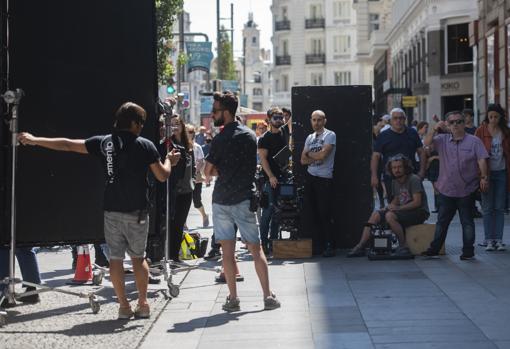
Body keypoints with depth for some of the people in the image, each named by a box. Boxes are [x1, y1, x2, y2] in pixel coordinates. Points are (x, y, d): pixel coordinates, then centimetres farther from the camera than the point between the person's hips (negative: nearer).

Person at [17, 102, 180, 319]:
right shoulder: (145, 146, -5)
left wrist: (34, 140, 15)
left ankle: (124, 306, 6)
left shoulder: (103, 143, 2)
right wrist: (169, 161, 21)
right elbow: (162, 176, -1)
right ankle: (143, 304, 11)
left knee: (115, 258, 6)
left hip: (112, 211, 1)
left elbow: (68, 145, 5)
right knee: (138, 257, 12)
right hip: (137, 212, -1)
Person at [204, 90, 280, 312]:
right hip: (244, 199, 3)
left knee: (227, 250, 3)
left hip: (222, 200, -3)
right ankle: (268, 296, 5)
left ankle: (233, 299, 5)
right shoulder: (251, 136, 6)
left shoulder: (220, 140, -10)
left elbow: (208, 171, -8)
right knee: (256, 249, 7)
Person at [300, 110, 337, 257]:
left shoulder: (330, 135, -3)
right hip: (310, 177, 7)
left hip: (325, 179, -7)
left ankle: (329, 246, -1)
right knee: (311, 212, 5)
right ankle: (317, 244, 12)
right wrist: (316, 158, -7)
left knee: (325, 213, -7)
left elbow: (323, 154, -16)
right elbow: (303, 160, 10)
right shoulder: (309, 138, 16)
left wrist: (309, 154, 1)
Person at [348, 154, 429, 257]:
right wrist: (389, 206, -1)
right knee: (376, 215, -7)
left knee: (390, 216, -30)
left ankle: (403, 246, -20)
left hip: (420, 212, -8)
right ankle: (360, 247, -10)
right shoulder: (395, 182, 12)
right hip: (404, 210, 8)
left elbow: (417, 202, -19)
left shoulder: (414, 179, -13)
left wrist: (399, 208, -25)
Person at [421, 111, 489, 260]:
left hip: (466, 190, -3)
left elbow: (482, 160, -5)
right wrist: (434, 129, -20)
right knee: (442, 221, 10)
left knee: (467, 222, 5)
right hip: (446, 190, 3)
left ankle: (468, 250, 11)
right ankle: (434, 248, 16)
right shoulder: (442, 140, 8)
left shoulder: (474, 141, 0)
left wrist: (484, 177, -15)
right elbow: (427, 143, -7)